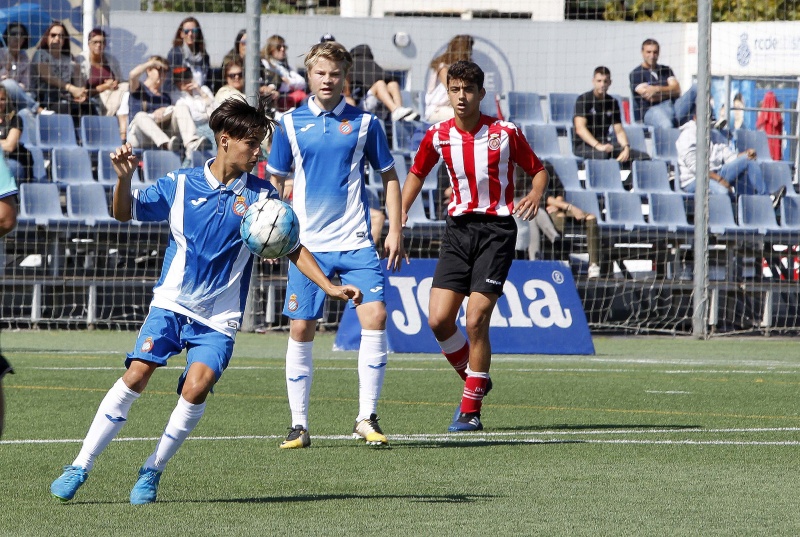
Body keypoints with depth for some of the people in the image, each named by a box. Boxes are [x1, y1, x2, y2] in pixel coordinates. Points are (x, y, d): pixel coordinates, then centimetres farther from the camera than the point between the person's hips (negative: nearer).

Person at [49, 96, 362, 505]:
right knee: (136, 375, -15)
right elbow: (125, 213, 8)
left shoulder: (261, 195, -1)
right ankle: (80, 467, -6)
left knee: (196, 387, -21)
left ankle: (153, 471, -2)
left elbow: (291, 247, 5)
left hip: (219, 317, 0)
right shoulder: (181, 185, 1)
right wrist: (124, 178, -11)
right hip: (171, 304, 0)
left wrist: (329, 287, -5)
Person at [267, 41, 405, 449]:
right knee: (301, 328, 0)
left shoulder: (364, 123, 3)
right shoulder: (291, 124, 5)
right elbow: (274, 181, 12)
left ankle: (367, 418, -6)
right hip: (307, 243, 1)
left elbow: (389, 177, 10)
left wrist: (395, 231, 2)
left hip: (356, 242, -1)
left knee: (375, 316, -14)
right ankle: (299, 425, 9)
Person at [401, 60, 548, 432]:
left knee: (476, 320, -13)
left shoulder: (505, 133, -6)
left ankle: (471, 410, -2)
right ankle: (474, 380, 21)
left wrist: (535, 195, -16)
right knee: (438, 320, -6)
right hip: (458, 229, 4)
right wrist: (401, 213, 8)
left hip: (496, 228, -4)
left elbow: (538, 170, 5)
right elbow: (417, 172, 20)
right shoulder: (438, 136, 3)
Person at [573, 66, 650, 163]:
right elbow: (580, 129, -17)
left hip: (604, 143, 6)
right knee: (602, 154, -41)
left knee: (644, 157, -11)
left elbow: (619, 131, 9)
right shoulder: (583, 100, -6)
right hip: (583, 145, -6)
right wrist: (598, 146, -31)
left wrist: (626, 147, -13)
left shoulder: (612, 103, 12)